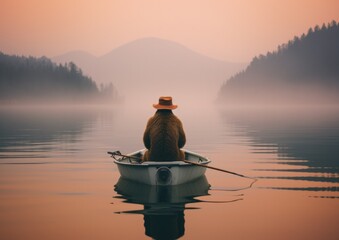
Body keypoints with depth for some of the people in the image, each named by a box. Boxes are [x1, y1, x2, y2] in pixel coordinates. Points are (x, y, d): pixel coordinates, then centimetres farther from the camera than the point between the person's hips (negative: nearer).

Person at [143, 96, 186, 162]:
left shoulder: (151, 121, 2)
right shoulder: (177, 121, 2)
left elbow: (146, 143, 7)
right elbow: (182, 142, 8)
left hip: (153, 159, 0)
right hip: (174, 159, 0)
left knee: (146, 154, 34)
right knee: (181, 153, 34)